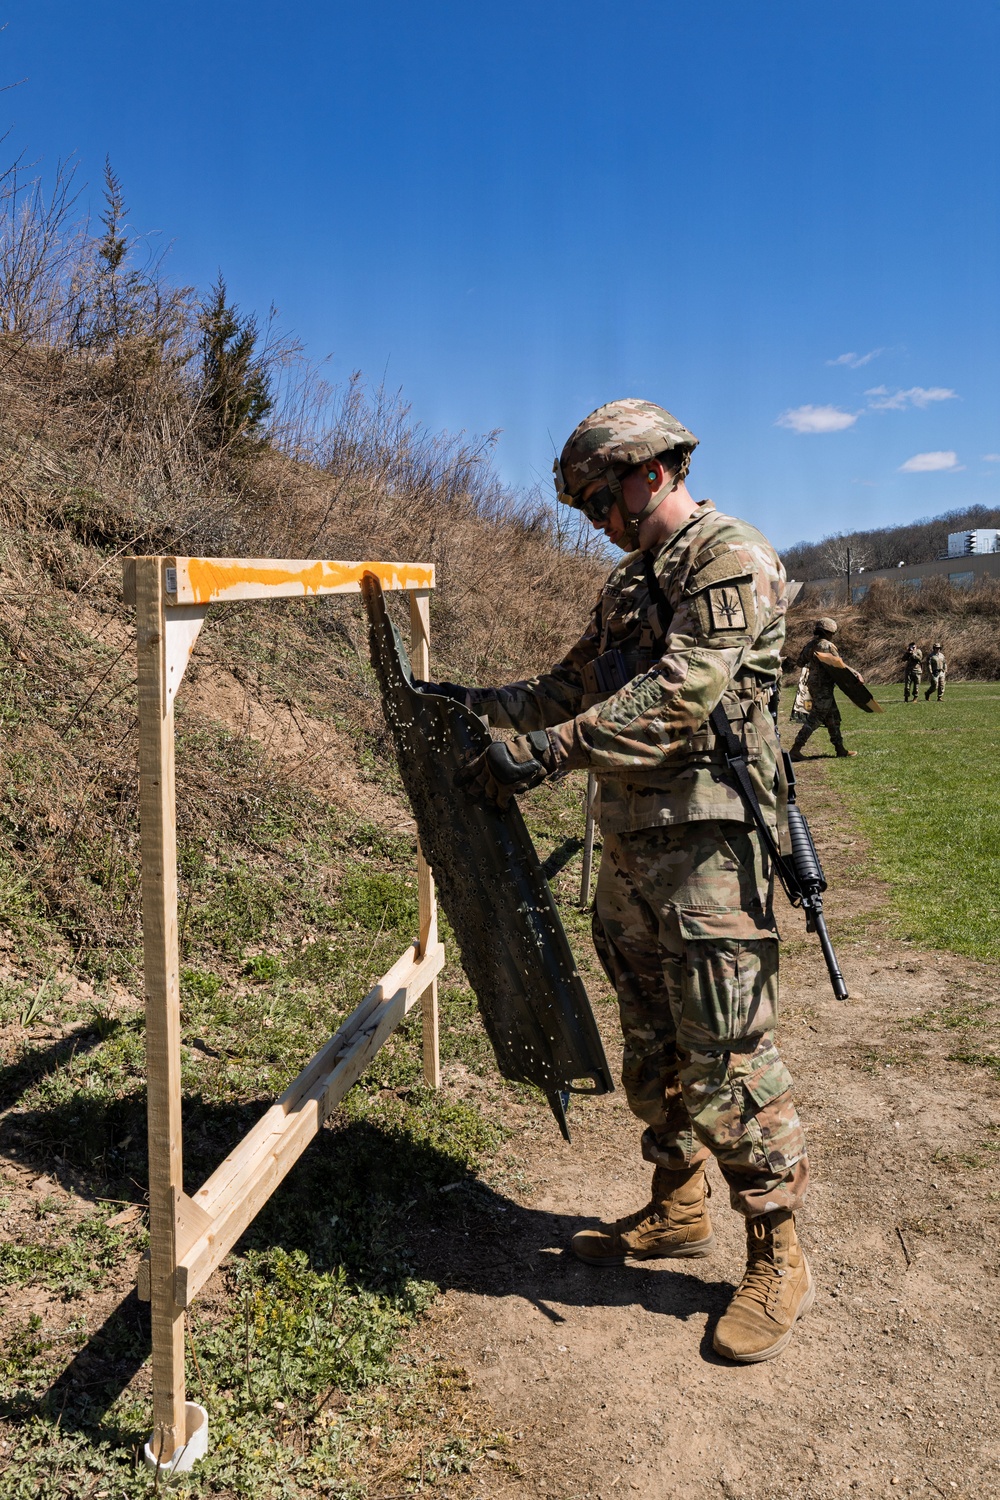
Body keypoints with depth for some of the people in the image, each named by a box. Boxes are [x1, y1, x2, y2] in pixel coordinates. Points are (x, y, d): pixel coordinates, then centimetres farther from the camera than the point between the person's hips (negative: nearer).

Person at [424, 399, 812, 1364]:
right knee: (650, 1047, 16)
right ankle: (677, 1211, 33)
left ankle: (777, 1259, 14)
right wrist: (478, 701, 17)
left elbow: (673, 702, -23)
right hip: (630, 845, 9)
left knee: (725, 1058, -3)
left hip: (703, 846, -9)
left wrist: (541, 752, -25)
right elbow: (575, 685, 25)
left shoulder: (731, 560, -11)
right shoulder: (630, 581, 19)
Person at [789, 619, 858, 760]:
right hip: (822, 687, -9)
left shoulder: (809, 645, 8)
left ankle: (840, 748, 22)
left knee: (833, 716, 16)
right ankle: (796, 749, -8)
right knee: (815, 719, -6)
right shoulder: (827, 646, -15)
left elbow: (800, 662, 16)